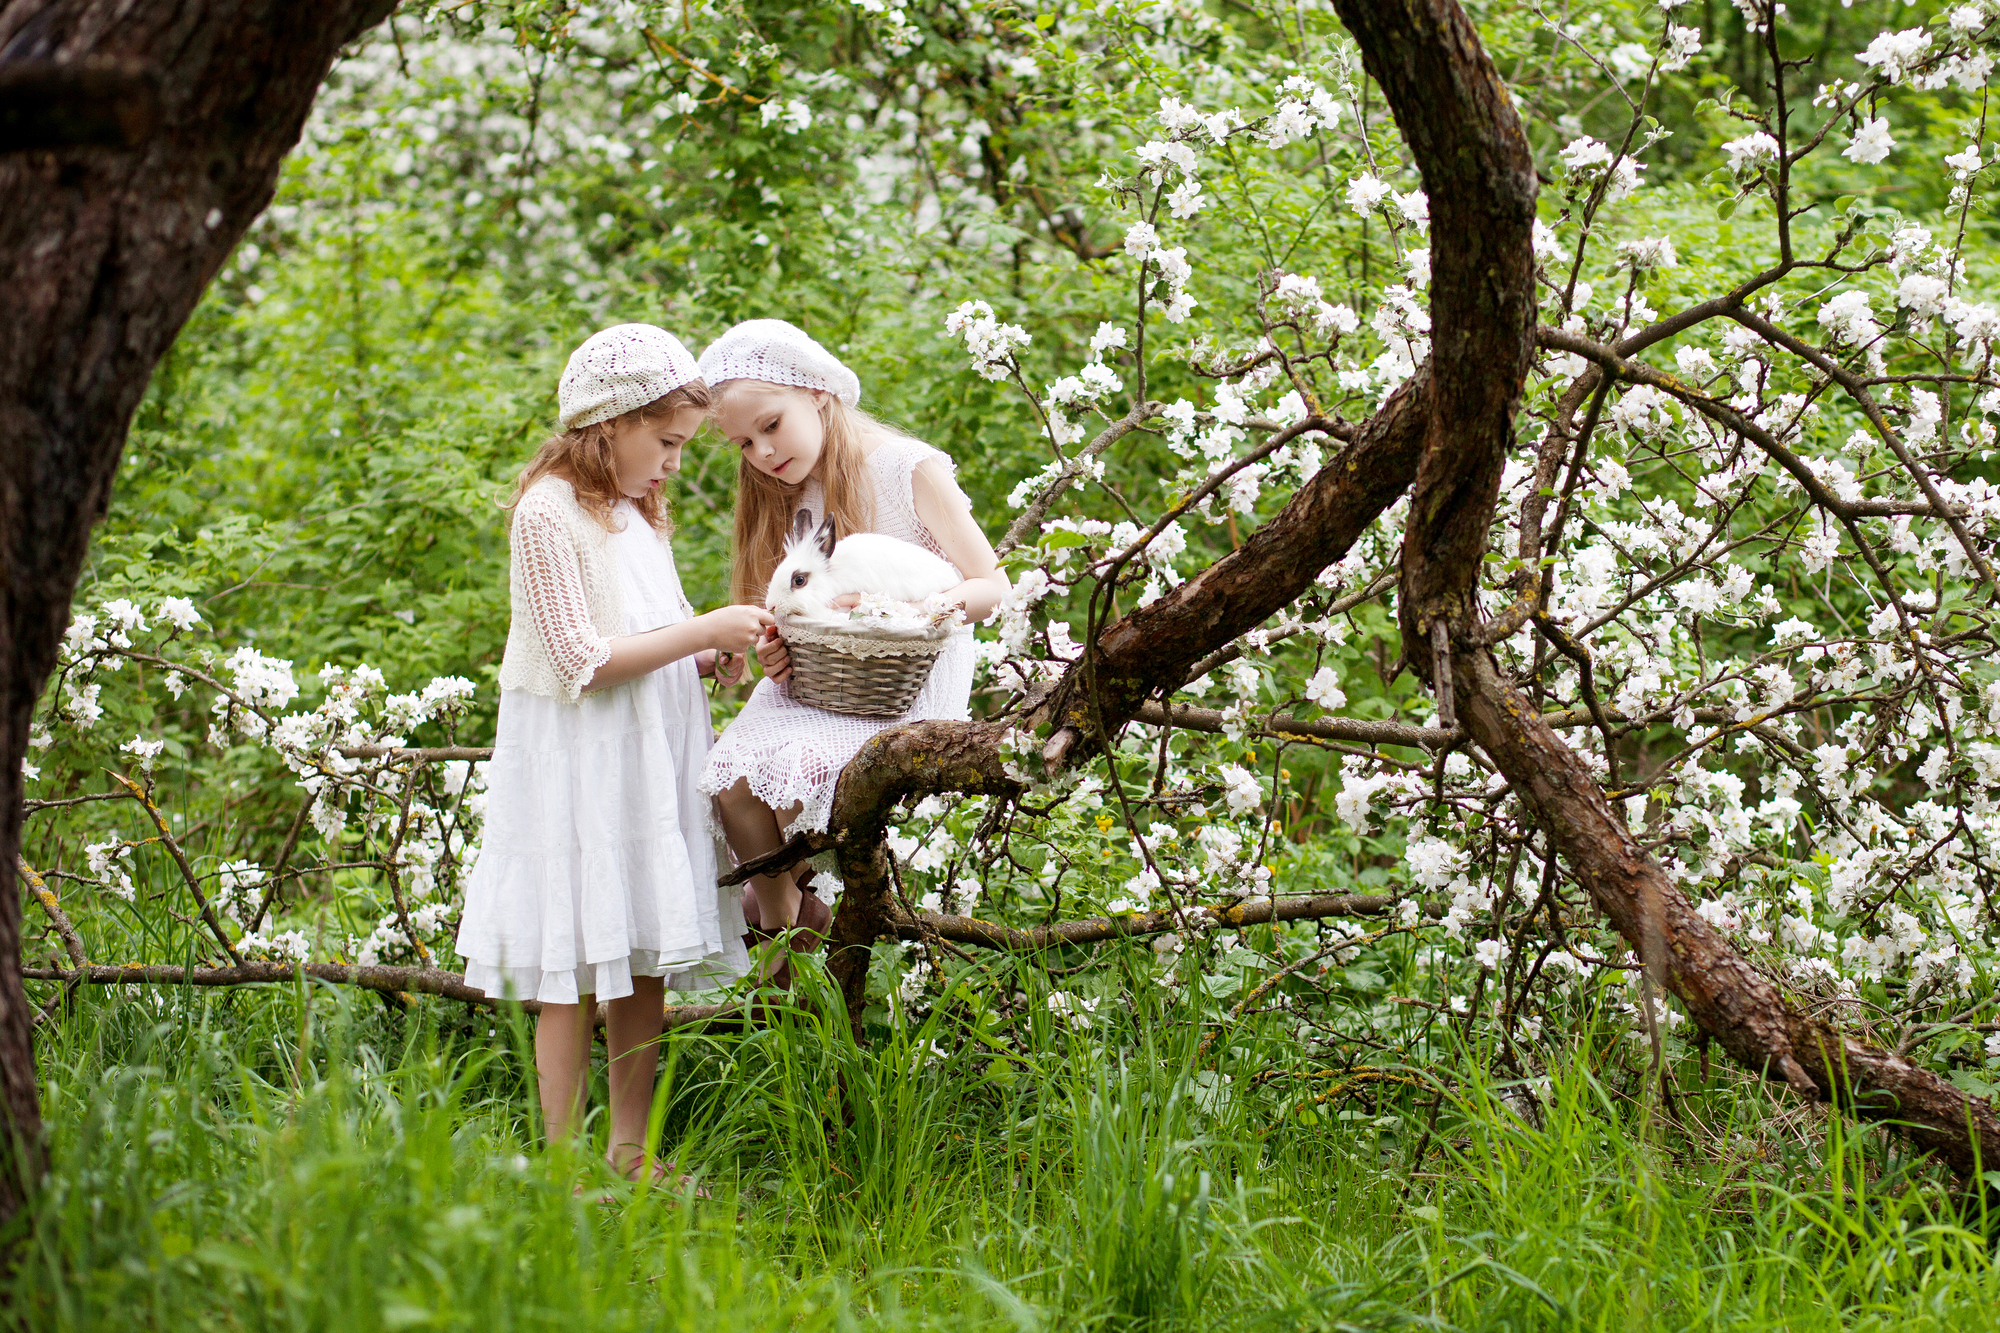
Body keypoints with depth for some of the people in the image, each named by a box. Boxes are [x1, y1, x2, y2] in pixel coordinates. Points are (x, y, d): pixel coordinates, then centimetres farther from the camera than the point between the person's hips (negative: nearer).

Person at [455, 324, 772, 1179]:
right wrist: (702, 632, -17)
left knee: (645, 964, 10)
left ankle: (630, 1154, 18)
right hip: (577, 762, -8)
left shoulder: (637, 514, 14)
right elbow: (584, 660, -18)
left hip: (651, 756, 8)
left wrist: (710, 656, 2)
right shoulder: (549, 513, -14)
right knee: (574, 975, -4)